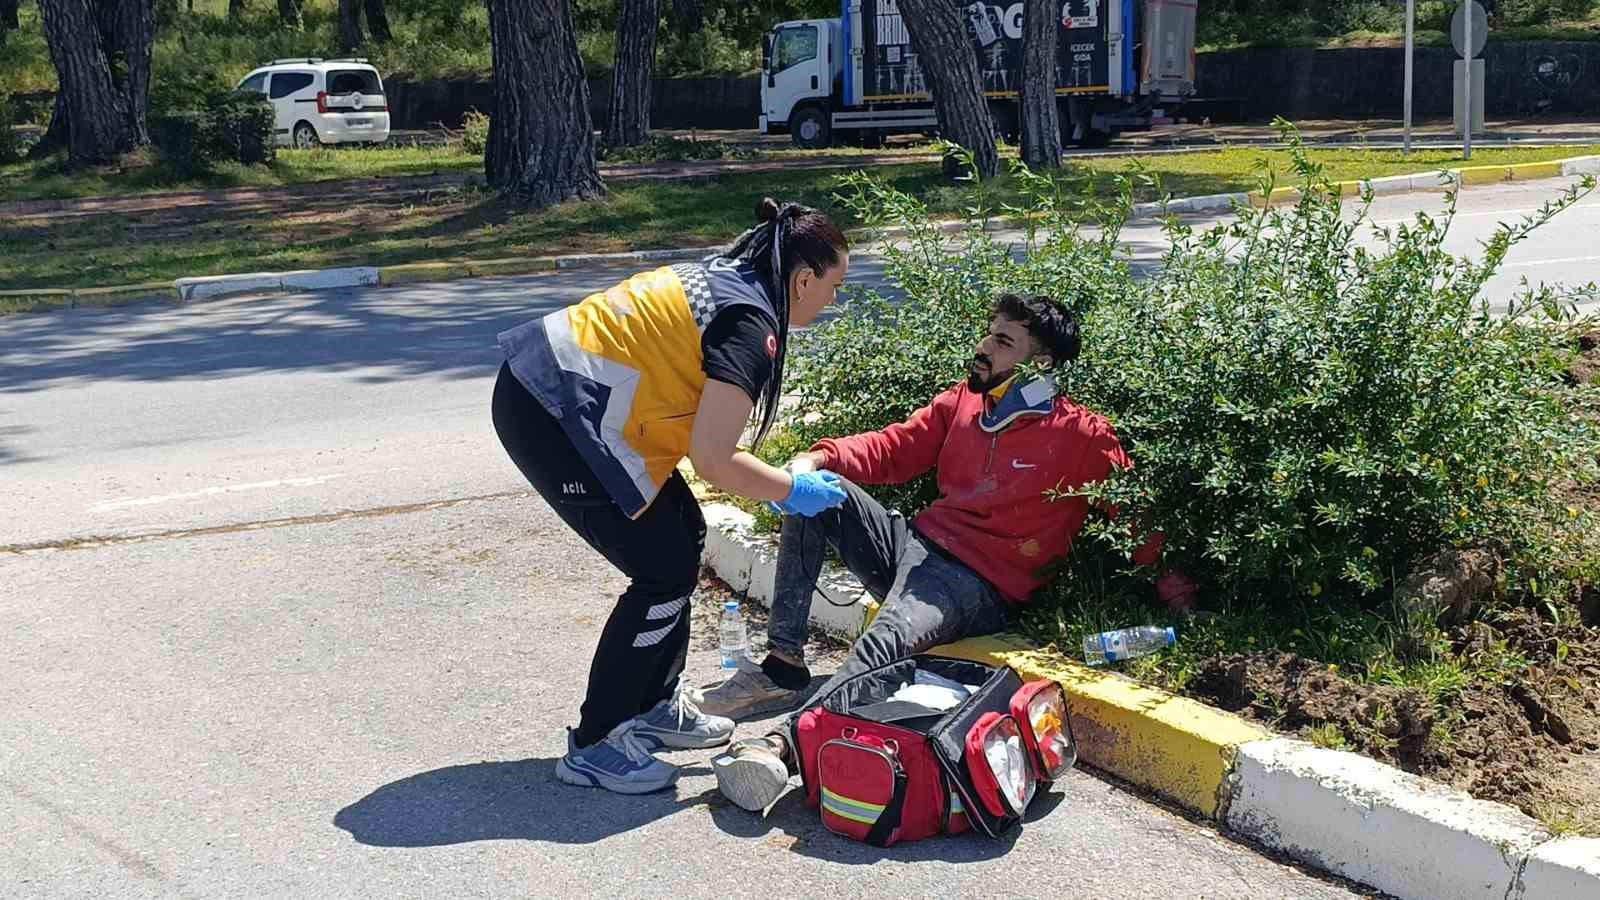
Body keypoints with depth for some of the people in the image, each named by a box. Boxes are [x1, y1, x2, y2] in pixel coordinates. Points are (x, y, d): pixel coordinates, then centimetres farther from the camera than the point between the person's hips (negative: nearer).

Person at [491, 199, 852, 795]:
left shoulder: (723, 277, 15)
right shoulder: (752, 324, -13)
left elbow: (700, 427, 19)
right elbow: (711, 459, -18)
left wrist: (775, 483, 19)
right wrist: (792, 490, -2)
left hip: (544, 384, 10)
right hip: (550, 416, -10)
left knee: (683, 533, 16)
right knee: (667, 571, -3)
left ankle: (653, 706, 28)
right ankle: (592, 746, 7)